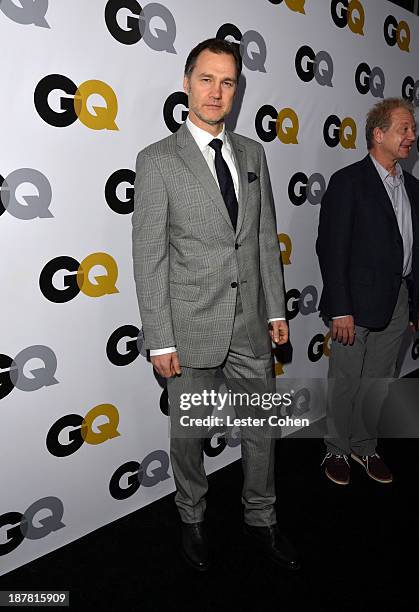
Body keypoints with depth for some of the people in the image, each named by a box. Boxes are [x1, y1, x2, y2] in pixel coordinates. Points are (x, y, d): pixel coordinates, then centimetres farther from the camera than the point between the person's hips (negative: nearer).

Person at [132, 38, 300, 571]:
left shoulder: (252, 153, 8)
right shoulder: (157, 161, -7)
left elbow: (266, 236, 10)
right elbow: (148, 257, -9)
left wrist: (276, 309, 8)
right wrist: (160, 341, -12)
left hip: (251, 325, 4)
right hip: (192, 327, -4)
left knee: (261, 429, 16)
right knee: (188, 434, 13)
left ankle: (260, 519, 39)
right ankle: (193, 520, 40)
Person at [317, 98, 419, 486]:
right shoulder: (348, 182, -9)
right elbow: (331, 248, -14)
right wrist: (340, 310, -18)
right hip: (357, 302, -6)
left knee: (378, 383, 16)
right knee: (345, 382, 7)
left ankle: (365, 447, 34)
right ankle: (337, 451, 26)